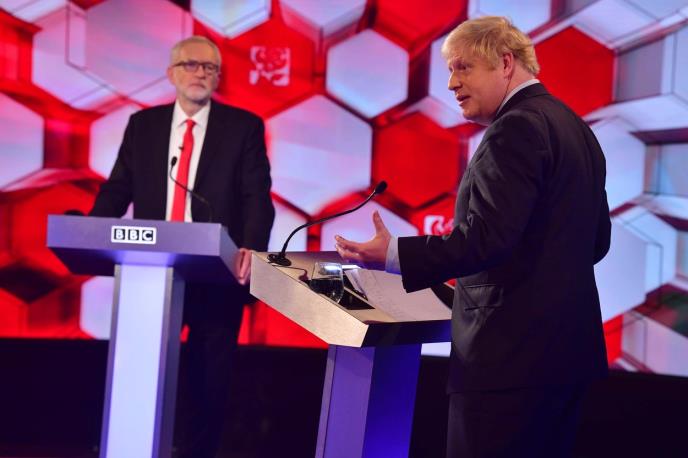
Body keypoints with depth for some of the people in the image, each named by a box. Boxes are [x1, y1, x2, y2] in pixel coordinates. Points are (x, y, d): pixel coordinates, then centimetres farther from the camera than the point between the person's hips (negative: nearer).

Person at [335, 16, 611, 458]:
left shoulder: (517, 128, -14)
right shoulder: (576, 127, 15)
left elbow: (487, 237, -23)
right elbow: (595, 242, 20)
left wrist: (392, 255, -21)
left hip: (512, 351, -10)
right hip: (568, 344, 10)